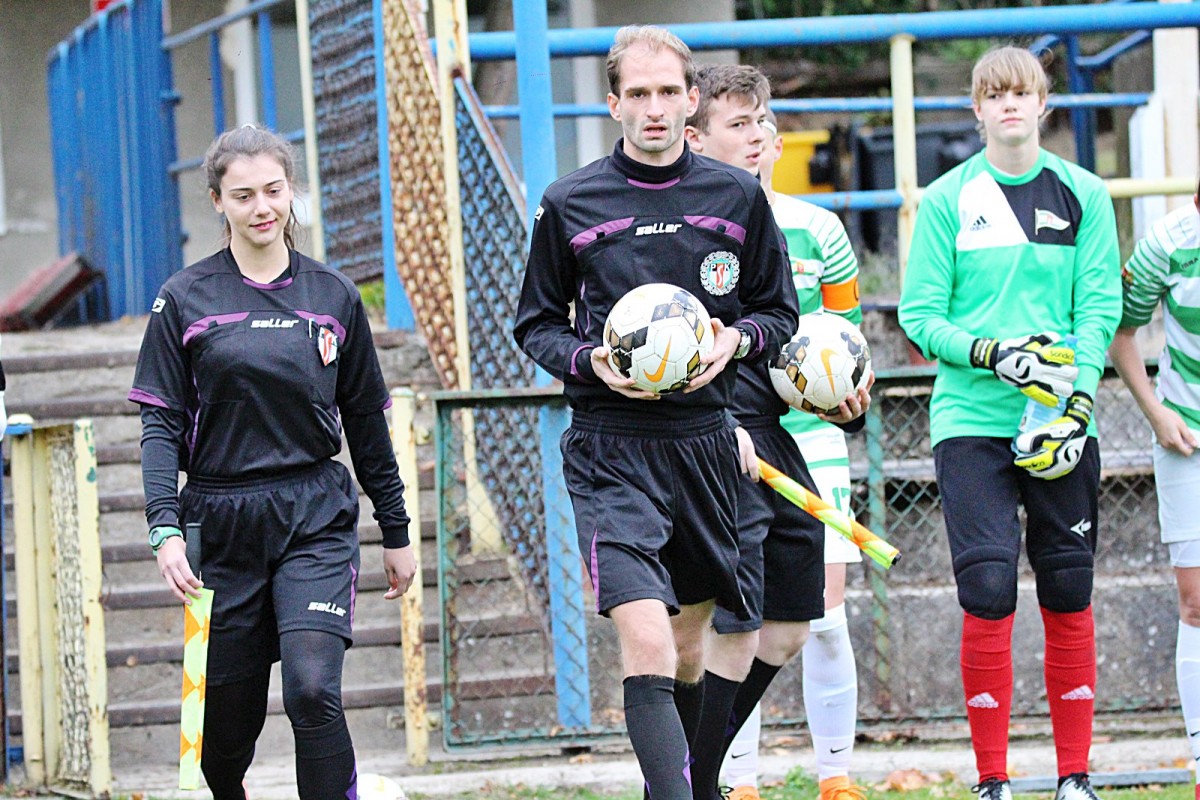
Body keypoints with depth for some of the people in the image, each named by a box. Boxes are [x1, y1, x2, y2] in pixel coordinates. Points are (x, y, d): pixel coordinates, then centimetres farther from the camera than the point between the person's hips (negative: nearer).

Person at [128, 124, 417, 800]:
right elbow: (161, 425, -2)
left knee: (313, 688, -19)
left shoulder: (334, 296, 6)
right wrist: (165, 528, -14)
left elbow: (366, 424, 13)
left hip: (317, 521, 0)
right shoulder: (186, 300, 1)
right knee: (231, 714, 6)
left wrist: (397, 533, 16)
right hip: (222, 524, 0)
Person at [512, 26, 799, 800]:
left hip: (705, 438, 3)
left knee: (689, 645, 14)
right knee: (647, 643, -19)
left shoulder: (736, 196, 6)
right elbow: (536, 323, 9)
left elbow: (780, 310, 15)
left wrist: (737, 338, -7)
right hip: (611, 446, -3)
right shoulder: (571, 204, 0)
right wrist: (589, 359, -11)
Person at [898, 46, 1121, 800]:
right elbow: (920, 315, 1)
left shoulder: (1083, 196, 6)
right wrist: (992, 354, -16)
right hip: (971, 420, -2)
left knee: (1068, 596, 4)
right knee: (989, 592, -10)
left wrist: (1073, 409, -10)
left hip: (1060, 423, 2)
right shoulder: (947, 200, 3)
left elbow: (1101, 308, 2)